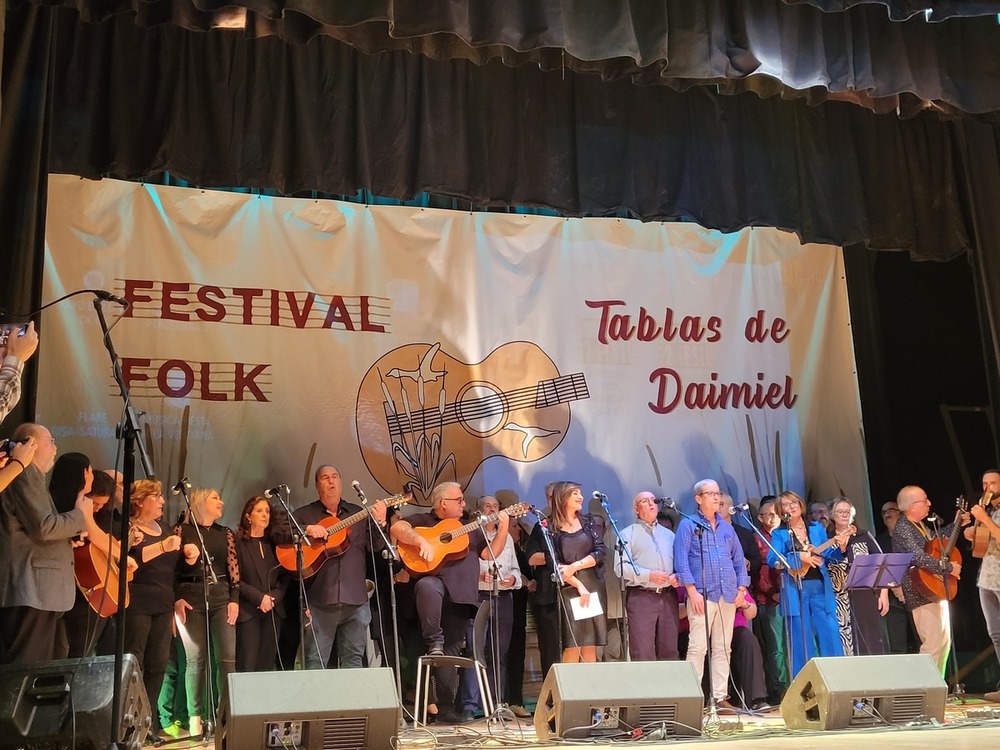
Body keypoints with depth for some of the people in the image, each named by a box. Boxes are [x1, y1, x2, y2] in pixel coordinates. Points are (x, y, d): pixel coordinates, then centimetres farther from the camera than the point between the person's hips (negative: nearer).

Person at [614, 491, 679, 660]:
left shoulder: (668, 534, 22)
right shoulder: (628, 533, 6)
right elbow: (621, 566, -6)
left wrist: (678, 576, -3)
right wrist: (649, 575, -14)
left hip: (668, 596, 5)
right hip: (641, 597, -4)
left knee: (670, 651, 4)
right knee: (642, 653, -8)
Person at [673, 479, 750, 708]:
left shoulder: (727, 528, 20)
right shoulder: (688, 525, 2)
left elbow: (739, 560, 21)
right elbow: (681, 560, -6)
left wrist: (742, 588, 8)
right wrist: (692, 591, -13)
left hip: (728, 596, 6)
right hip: (702, 595, -6)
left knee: (723, 648, 7)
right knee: (697, 647, -9)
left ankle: (719, 696, 12)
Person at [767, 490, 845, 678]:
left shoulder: (817, 527, 14)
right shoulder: (779, 533, 5)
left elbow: (830, 555, 10)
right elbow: (772, 560, -10)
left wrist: (840, 547, -10)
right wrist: (799, 557, -18)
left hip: (820, 588, 3)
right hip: (795, 590, -2)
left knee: (831, 636, 1)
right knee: (801, 641, 0)